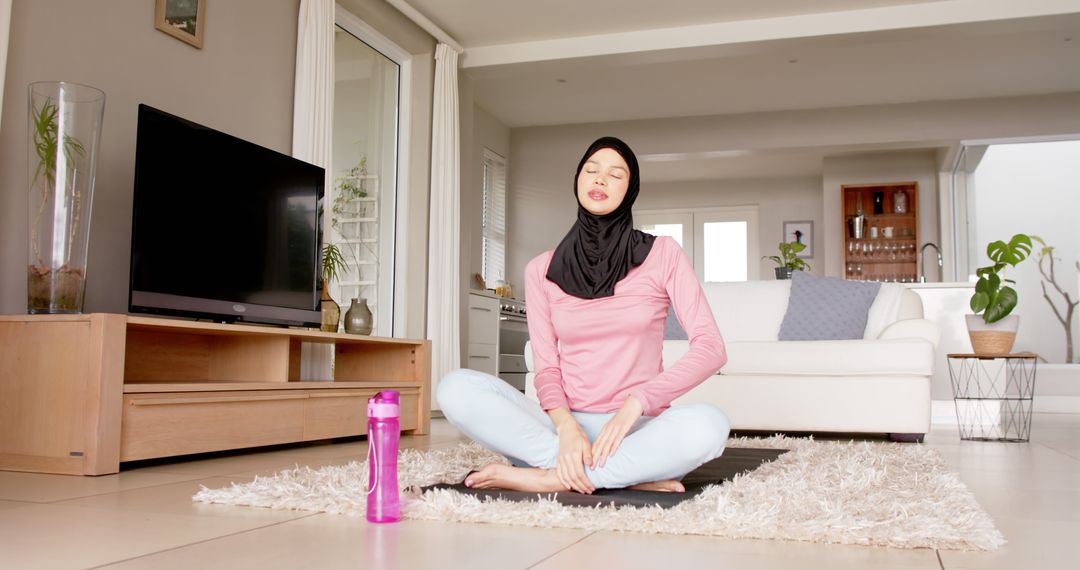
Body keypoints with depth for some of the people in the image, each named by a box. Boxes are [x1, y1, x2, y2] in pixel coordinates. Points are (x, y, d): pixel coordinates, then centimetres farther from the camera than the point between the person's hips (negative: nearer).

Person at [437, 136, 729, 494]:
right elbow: (546, 367, 3)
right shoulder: (542, 270, 8)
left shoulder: (662, 255, 3)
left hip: (636, 428, -2)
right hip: (565, 426, 2)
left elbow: (711, 347, -5)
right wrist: (566, 427, -19)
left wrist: (636, 403, -17)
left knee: (708, 424, -35)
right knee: (456, 388, -23)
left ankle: (552, 478, -22)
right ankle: (632, 473, -23)